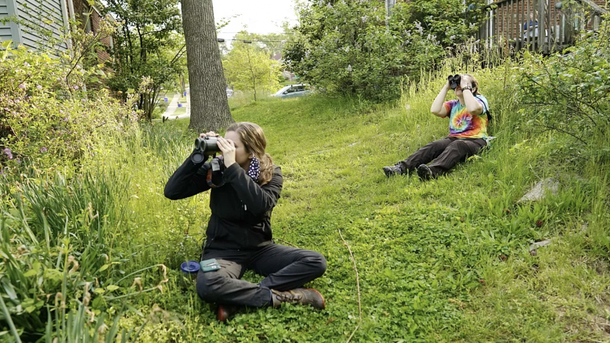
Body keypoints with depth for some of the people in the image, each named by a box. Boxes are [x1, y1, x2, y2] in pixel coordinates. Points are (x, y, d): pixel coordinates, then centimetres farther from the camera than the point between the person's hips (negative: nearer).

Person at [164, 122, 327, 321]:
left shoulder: (271, 174, -7)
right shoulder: (215, 168, -6)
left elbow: (261, 205, -29)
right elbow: (171, 192, -12)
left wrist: (232, 168, -30)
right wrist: (198, 156, -20)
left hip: (260, 248, 2)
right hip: (224, 249, -2)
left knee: (316, 262, -19)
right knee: (207, 286, -36)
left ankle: (239, 297, -25)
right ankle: (279, 296, -21)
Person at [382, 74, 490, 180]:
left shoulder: (479, 100, 7)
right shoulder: (453, 104, 19)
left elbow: (473, 108, -21)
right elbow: (435, 110, -2)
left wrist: (465, 87, -10)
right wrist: (446, 87, 3)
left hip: (475, 141, -4)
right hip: (454, 138, 5)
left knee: (456, 145, -38)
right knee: (434, 145, -26)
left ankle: (433, 171, -67)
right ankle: (402, 167, -46)